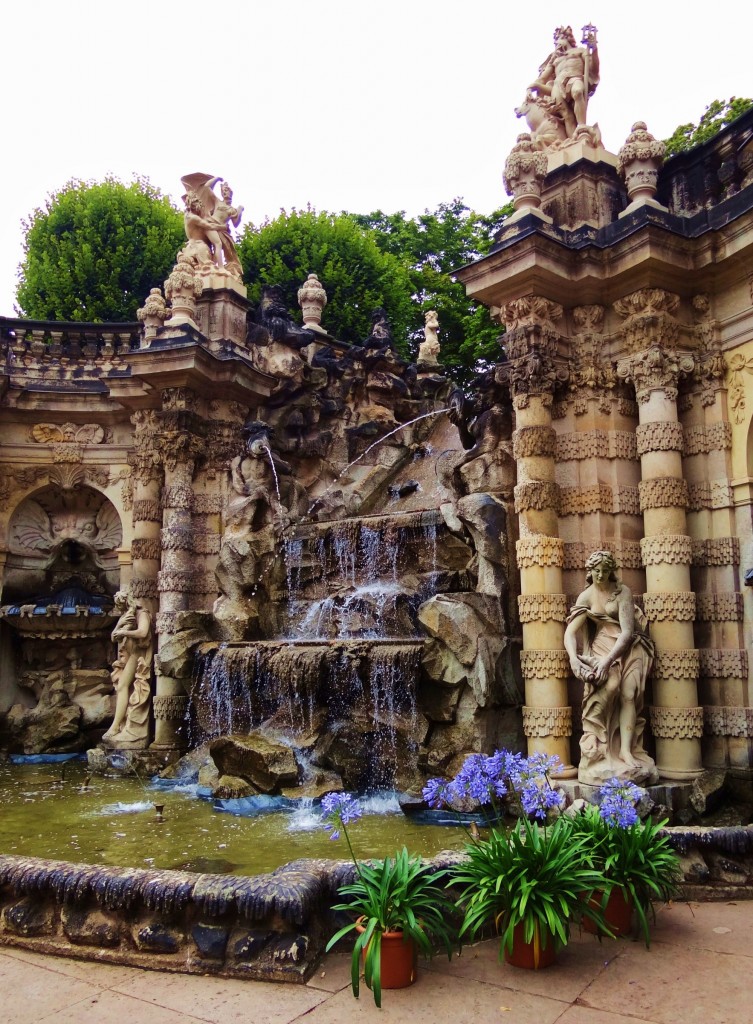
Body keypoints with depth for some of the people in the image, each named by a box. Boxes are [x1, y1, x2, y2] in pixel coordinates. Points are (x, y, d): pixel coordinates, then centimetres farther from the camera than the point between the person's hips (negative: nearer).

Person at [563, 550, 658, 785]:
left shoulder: (622, 592, -8)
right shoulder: (586, 597, 1)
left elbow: (627, 631, -16)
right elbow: (570, 632, -6)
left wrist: (608, 660, -28)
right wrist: (573, 658, -25)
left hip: (628, 646, 0)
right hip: (603, 645, 1)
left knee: (629, 693, -23)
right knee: (609, 685, -27)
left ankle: (626, 751, -25)